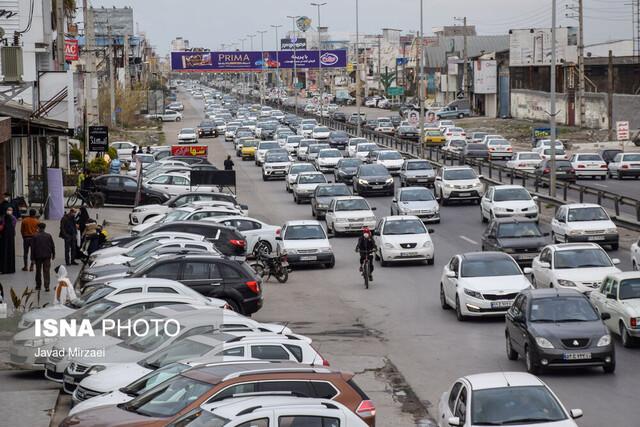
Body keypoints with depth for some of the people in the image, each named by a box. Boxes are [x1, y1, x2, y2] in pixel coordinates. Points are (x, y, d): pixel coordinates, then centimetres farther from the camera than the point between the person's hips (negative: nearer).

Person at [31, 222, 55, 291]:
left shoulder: (35, 236, -5)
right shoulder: (48, 236, 0)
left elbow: (32, 247, -4)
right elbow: (52, 246, 5)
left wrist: (32, 257, 1)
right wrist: (53, 255, 17)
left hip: (38, 256, -1)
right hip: (47, 256, 1)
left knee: (38, 271, 12)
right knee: (46, 271, 0)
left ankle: (38, 286, 19)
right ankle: (46, 286, -9)